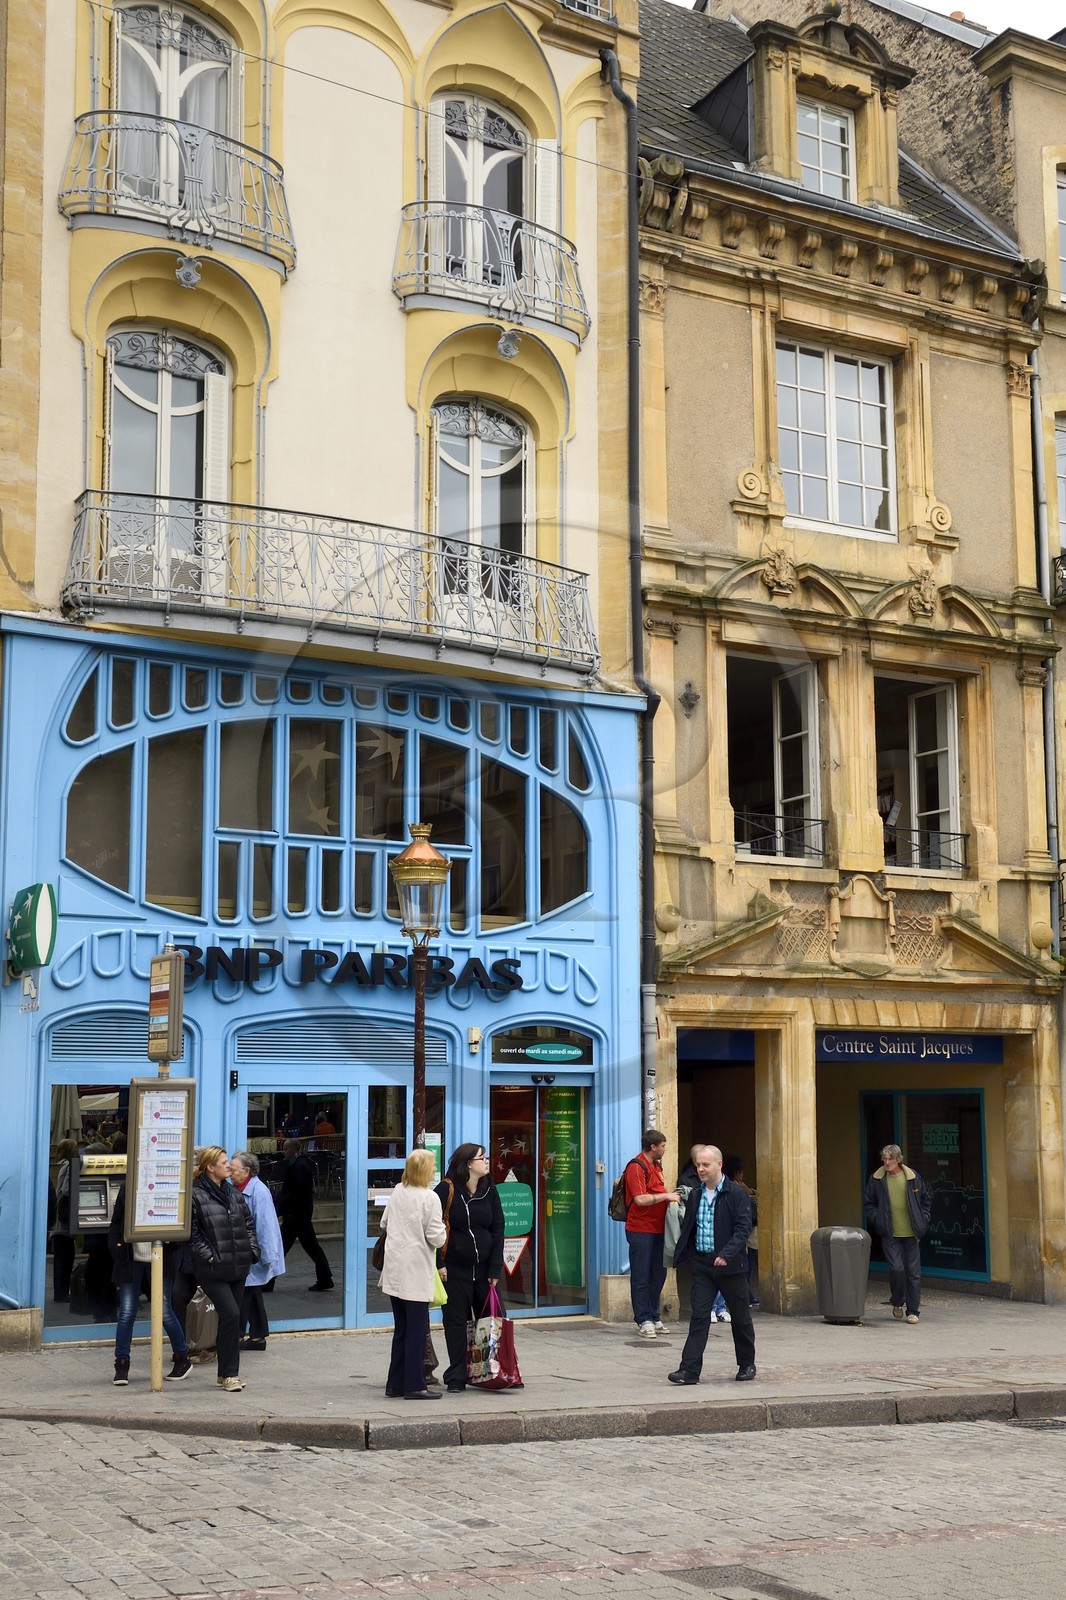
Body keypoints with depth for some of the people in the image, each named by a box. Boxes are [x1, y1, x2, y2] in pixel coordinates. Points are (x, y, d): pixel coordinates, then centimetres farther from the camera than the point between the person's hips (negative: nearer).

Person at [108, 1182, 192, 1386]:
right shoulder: (127, 1190, 3)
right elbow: (116, 1222, 12)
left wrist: (172, 1241, -15)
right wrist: (116, 1246, 1)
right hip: (132, 1260, 2)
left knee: (165, 1312, 3)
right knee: (126, 1314, 0)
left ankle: (183, 1359, 21)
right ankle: (122, 1365, 10)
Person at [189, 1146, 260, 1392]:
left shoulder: (235, 1194, 13)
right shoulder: (196, 1195, -8)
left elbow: (249, 1223, 18)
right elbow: (193, 1233, -9)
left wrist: (252, 1250, 5)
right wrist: (208, 1256, -15)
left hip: (238, 1268, 7)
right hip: (213, 1270, -7)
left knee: (230, 1318, 11)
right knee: (231, 1314, -14)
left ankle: (226, 1374, 20)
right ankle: (229, 1374, -5)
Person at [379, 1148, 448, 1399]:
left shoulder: (397, 1192, 6)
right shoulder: (429, 1197, -14)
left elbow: (384, 1224, 15)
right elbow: (436, 1237, -15)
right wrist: (443, 1235, 5)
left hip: (395, 1270, 7)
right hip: (415, 1272, -7)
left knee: (401, 1329, 14)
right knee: (417, 1330, 0)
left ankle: (395, 1383, 17)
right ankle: (414, 1385, 3)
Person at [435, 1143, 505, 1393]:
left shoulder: (489, 1190, 6)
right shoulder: (447, 1190, -8)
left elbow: (498, 1229, 6)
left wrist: (495, 1268, -1)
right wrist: (438, 1264, -12)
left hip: (484, 1268, 4)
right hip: (454, 1269, -4)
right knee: (455, 1324, 3)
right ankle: (456, 1378, 11)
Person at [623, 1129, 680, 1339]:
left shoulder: (656, 1165, 16)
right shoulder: (636, 1166, -13)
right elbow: (640, 1199, -21)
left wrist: (671, 1194, 10)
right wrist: (666, 1196, -14)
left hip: (658, 1229, 9)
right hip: (641, 1229, -9)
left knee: (658, 1274, 12)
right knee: (641, 1276, -2)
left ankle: (653, 1318, 21)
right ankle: (643, 1321, 2)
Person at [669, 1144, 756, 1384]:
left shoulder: (737, 1194, -8)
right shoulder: (694, 1196, 9)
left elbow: (743, 1228, -15)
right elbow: (687, 1229, 16)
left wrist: (727, 1254, -25)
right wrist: (682, 1256, 9)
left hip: (730, 1266, -4)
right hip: (702, 1265, 4)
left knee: (740, 1317, 10)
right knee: (698, 1317, -4)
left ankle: (747, 1365, 27)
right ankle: (690, 1369, -7)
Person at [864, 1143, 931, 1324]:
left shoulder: (912, 1177, 2)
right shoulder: (876, 1179, 1)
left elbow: (926, 1201, 12)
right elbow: (869, 1203, 10)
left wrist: (922, 1221, 3)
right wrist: (877, 1221, -1)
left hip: (911, 1234, 1)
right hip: (890, 1234, -1)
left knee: (913, 1272, 2)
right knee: (896, 1268, -12)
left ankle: (913, 1311, 12)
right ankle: (897, 1303, 14)